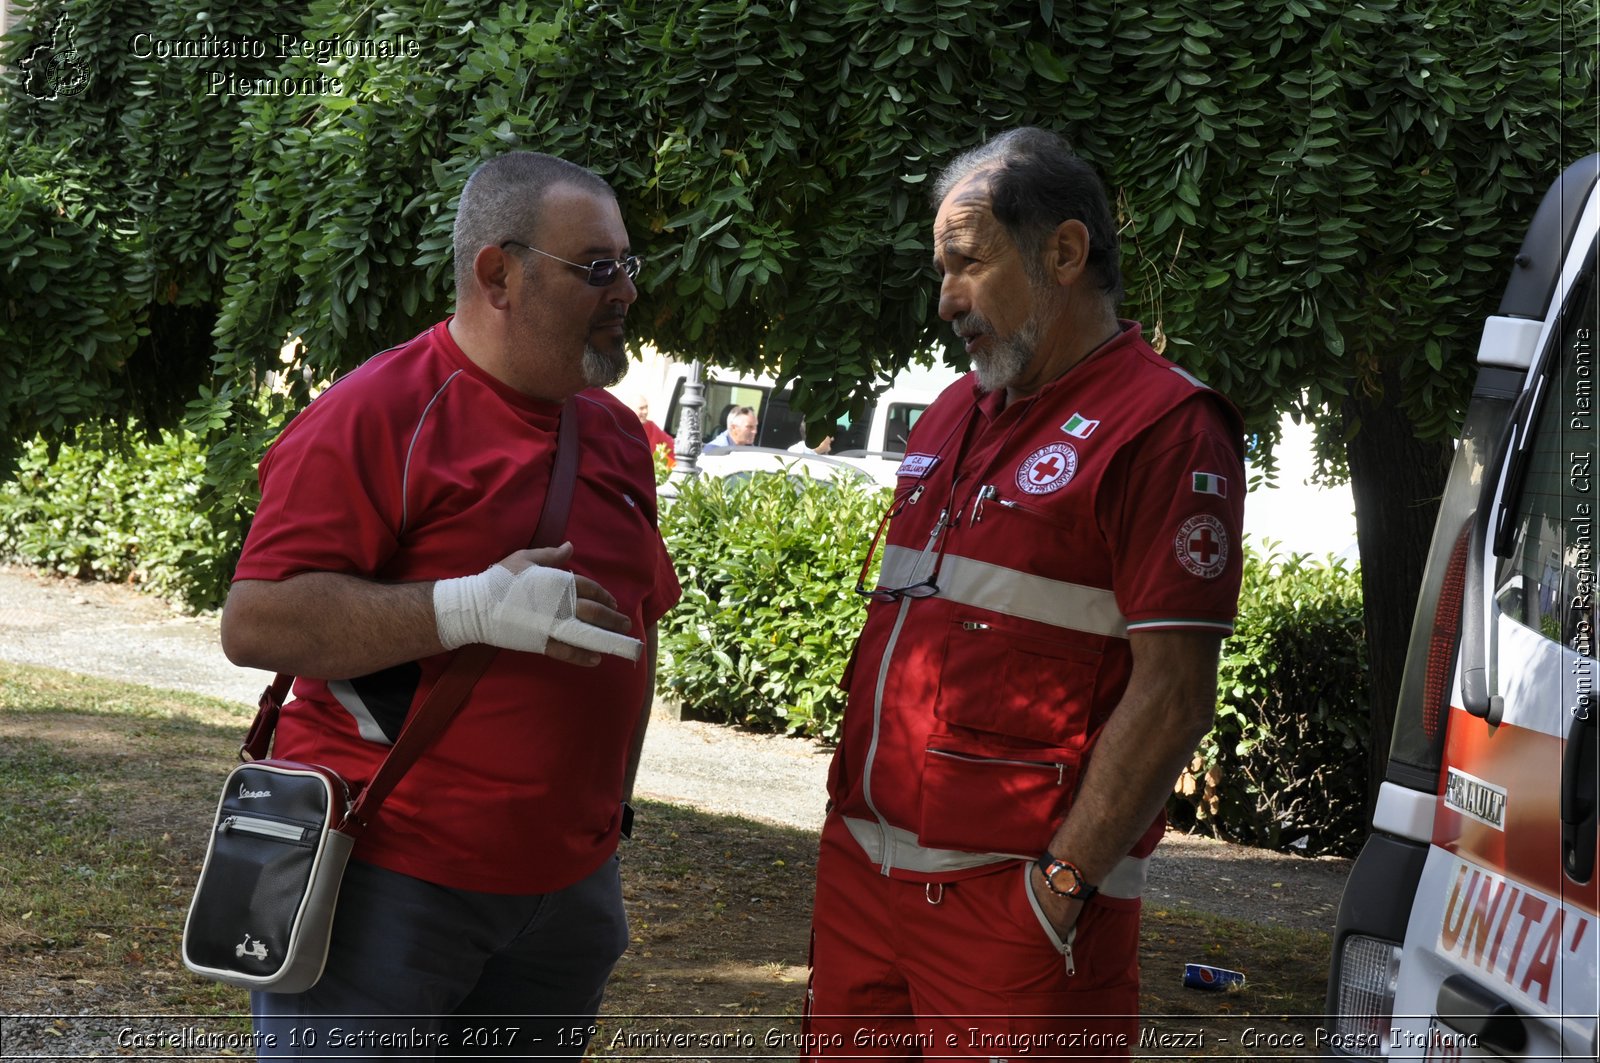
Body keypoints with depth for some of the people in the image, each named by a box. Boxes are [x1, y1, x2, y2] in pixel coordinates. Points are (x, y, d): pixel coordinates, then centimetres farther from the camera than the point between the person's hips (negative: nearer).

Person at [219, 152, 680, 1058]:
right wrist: (473, 609, -24)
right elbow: (256, 624, -17)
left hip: (567, 883, 7)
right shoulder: (377, 417, -11)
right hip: (389, 882, -6)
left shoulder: (616, 433, 12)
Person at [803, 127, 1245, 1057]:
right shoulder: (956, 413, 16)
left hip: (1011, 901, -8)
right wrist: (849, 802, 16)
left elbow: (1174, 697, -16)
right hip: (862, 871, 8)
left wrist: (1066, 879, -18)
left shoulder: (1165, 429, -10)